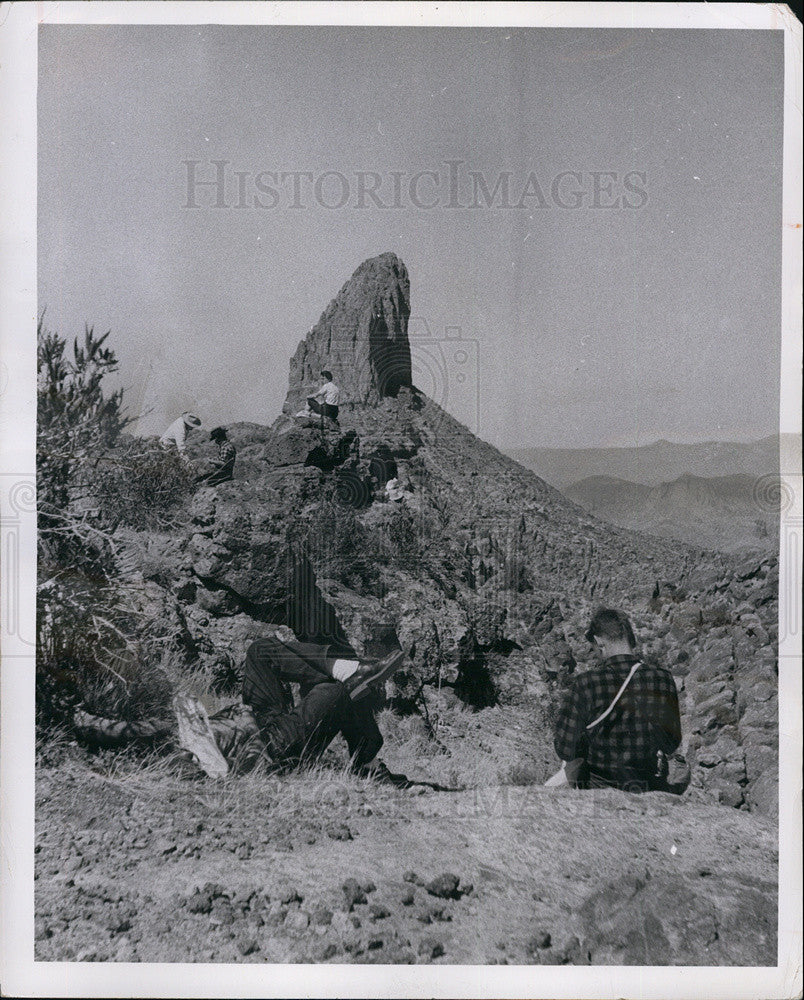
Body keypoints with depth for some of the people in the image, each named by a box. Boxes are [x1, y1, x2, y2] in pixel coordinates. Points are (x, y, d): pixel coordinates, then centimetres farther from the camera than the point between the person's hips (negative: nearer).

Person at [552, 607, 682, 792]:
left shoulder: (586, 683, -17)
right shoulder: (663, 678, -6)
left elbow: (565, 750, -12)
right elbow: (673, 744, 6)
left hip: (597, 788, -3)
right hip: (649, 788, 3)